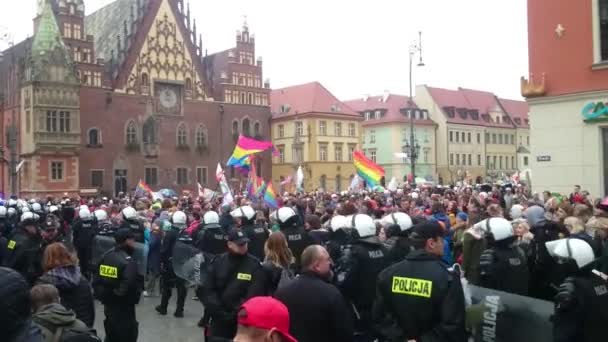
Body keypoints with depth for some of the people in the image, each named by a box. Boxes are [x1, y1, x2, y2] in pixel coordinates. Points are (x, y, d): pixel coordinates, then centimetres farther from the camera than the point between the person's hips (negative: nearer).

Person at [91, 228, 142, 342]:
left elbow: (96, 281, 4)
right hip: (124, 308, -7)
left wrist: (102, 296, 13)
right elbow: (129, 287, -32)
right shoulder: (128, 261, -22)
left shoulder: (105, 257, 1)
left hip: (108, 305, 7)